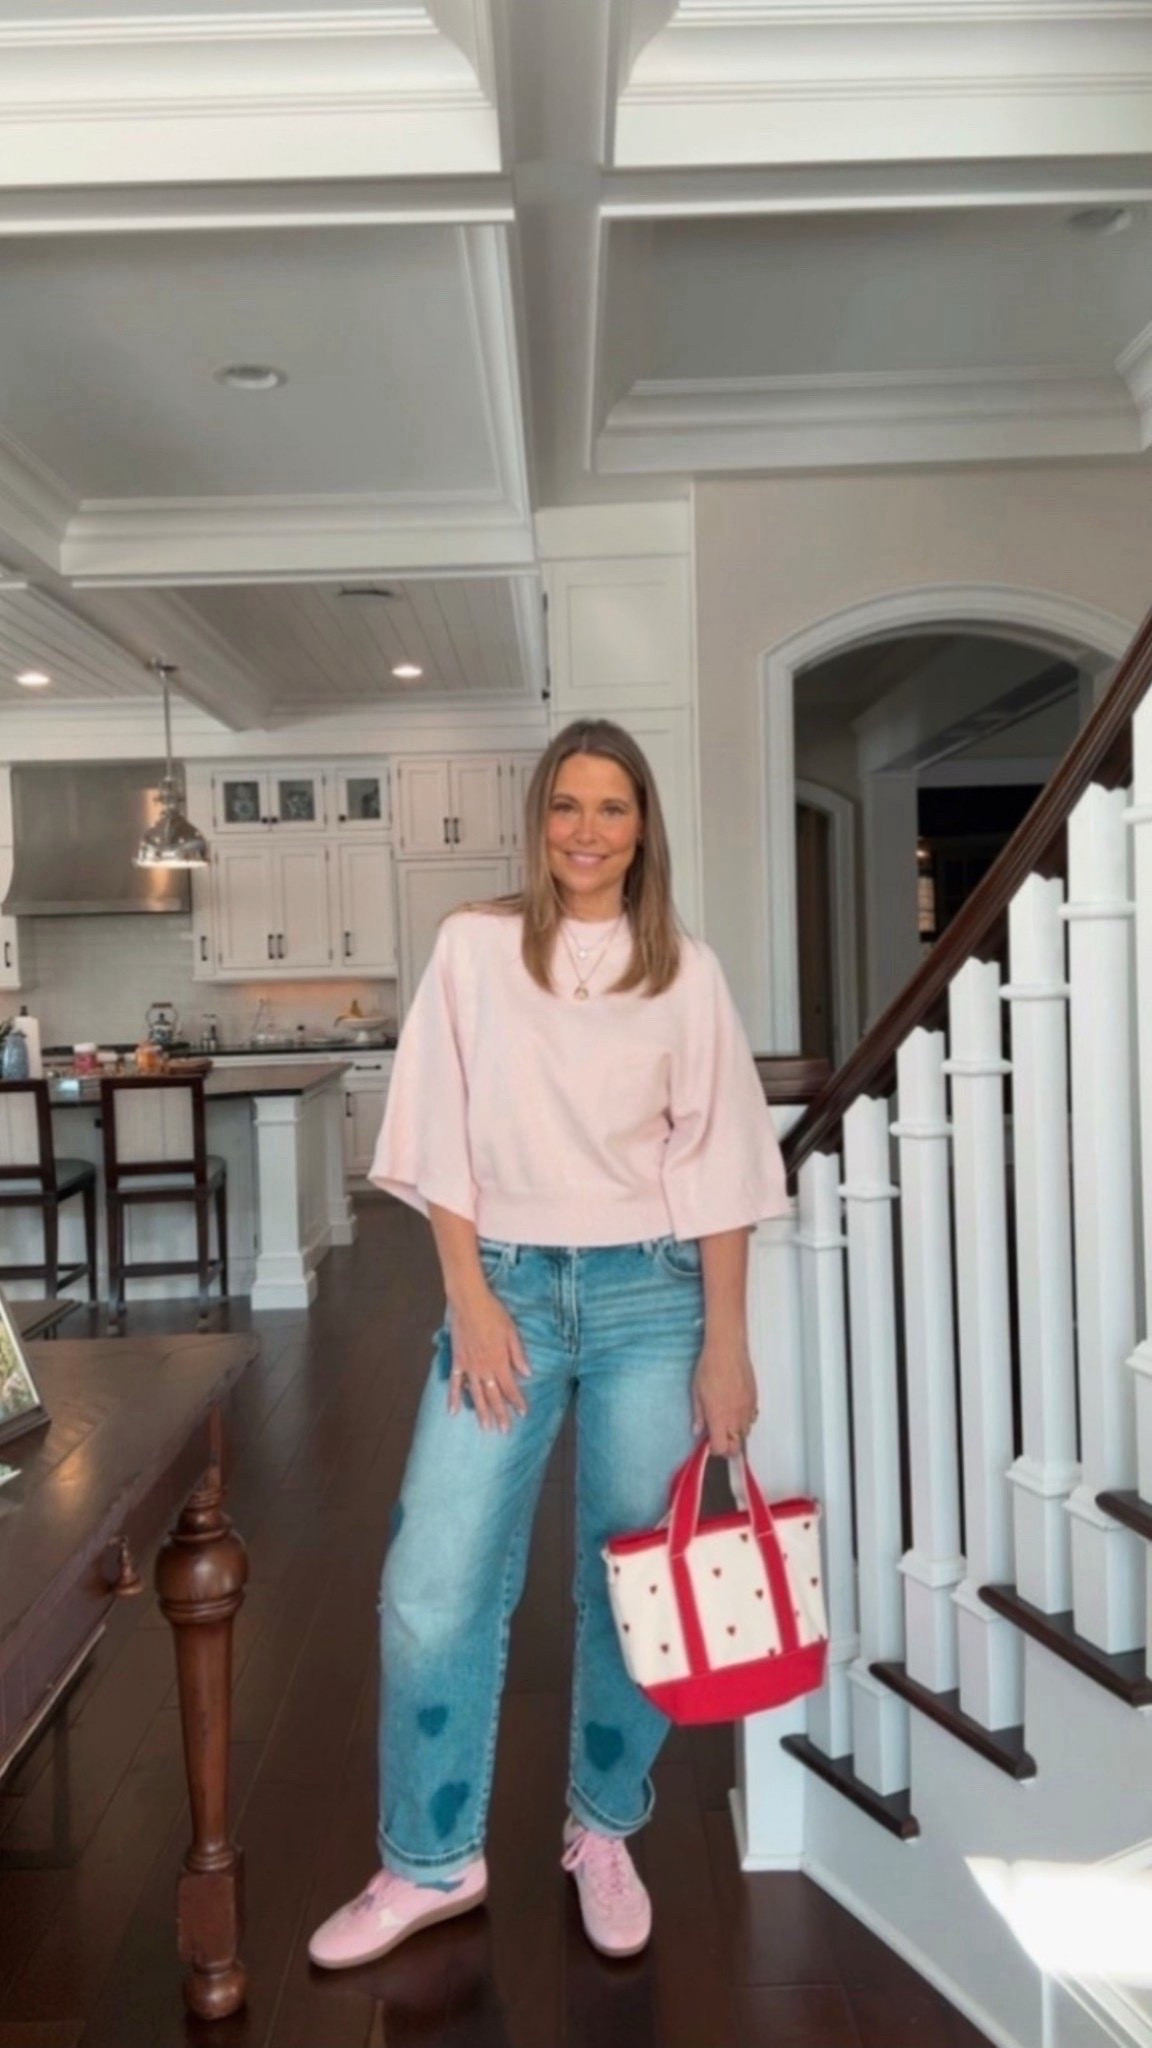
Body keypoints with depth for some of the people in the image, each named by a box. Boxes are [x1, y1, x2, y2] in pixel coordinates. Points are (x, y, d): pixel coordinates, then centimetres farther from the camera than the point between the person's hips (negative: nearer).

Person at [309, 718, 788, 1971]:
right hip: (507, 1282, 0)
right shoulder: (475, 946, 1)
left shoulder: (684, 969, 2)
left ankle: (604, 1834, 33)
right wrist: (471, 1299, -7)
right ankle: (432, 1862, 22)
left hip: (650, 1292, 1)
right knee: (433, 1588, 0)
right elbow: (445, 1136, -1)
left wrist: (725, 1342, -2)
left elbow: (716, 1160, 0)